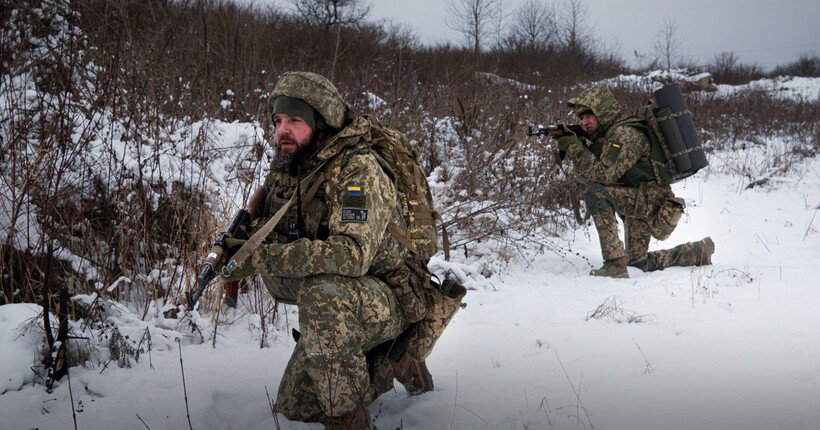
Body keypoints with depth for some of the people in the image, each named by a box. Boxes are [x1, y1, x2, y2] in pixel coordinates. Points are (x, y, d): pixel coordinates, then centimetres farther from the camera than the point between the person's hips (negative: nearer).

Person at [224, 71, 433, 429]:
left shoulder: (358, 170, -25)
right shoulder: (284, 169, 1)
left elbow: (352, 254, -39)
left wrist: (261, 257, -39)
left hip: (388, 301, -8)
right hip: (336, 311, 9)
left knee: (320, 293, -39)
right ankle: (390, 361, 24)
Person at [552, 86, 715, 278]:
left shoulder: (624, 134, -17)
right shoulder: (604, 137, 13)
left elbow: (605, 174, -27)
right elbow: (589, 173, 11)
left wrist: (574, 148, -23)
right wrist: (573, 145, -1)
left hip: (649, 197, -10)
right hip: (636, 203, 10)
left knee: (595, 193, -31)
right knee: (639, 261, 18)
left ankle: (615, 263, -32)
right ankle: (698, 251, 34)